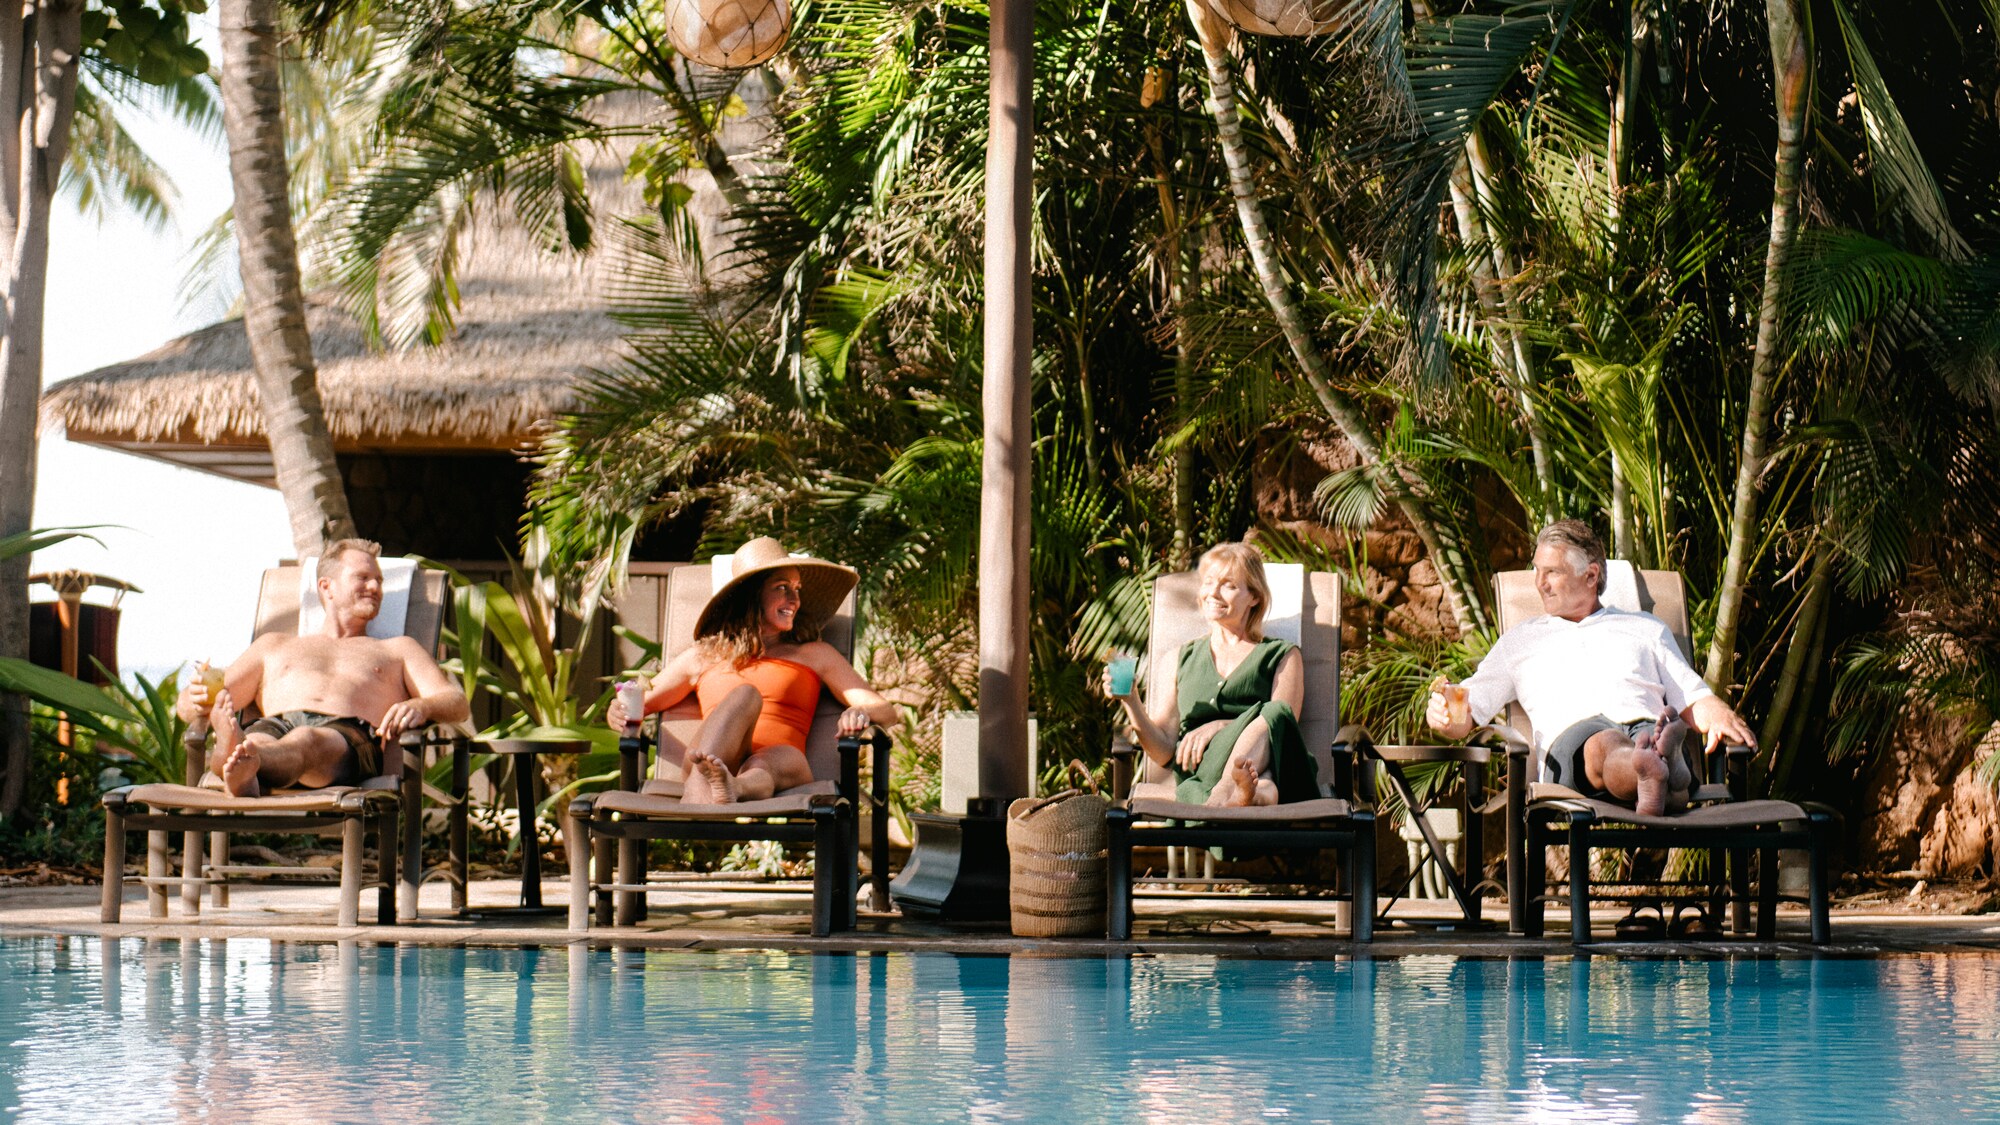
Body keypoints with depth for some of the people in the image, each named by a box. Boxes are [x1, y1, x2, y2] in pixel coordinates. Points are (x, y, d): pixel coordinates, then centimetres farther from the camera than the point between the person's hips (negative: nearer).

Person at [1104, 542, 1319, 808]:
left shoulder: (1283, 656, 23)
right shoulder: (1181, 659, 28)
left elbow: (1282, 724, 4)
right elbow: (1164, 753, 18)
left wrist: (1219, 727, -12)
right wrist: (1130, 701, 0)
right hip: (1198, 772, 1)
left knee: (1273, 713, -36)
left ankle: (1226, 794, -63)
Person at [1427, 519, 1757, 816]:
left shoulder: (1646, 629, 32)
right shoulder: (1520, 641, 32)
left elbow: (1695, 703, 23)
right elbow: (1466, 715, 24)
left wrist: (1720, 716, -2)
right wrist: (1443, 713, -2)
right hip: (1571, 738, -1)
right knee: (1604, 743, -41)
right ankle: (1658, 775, -75)